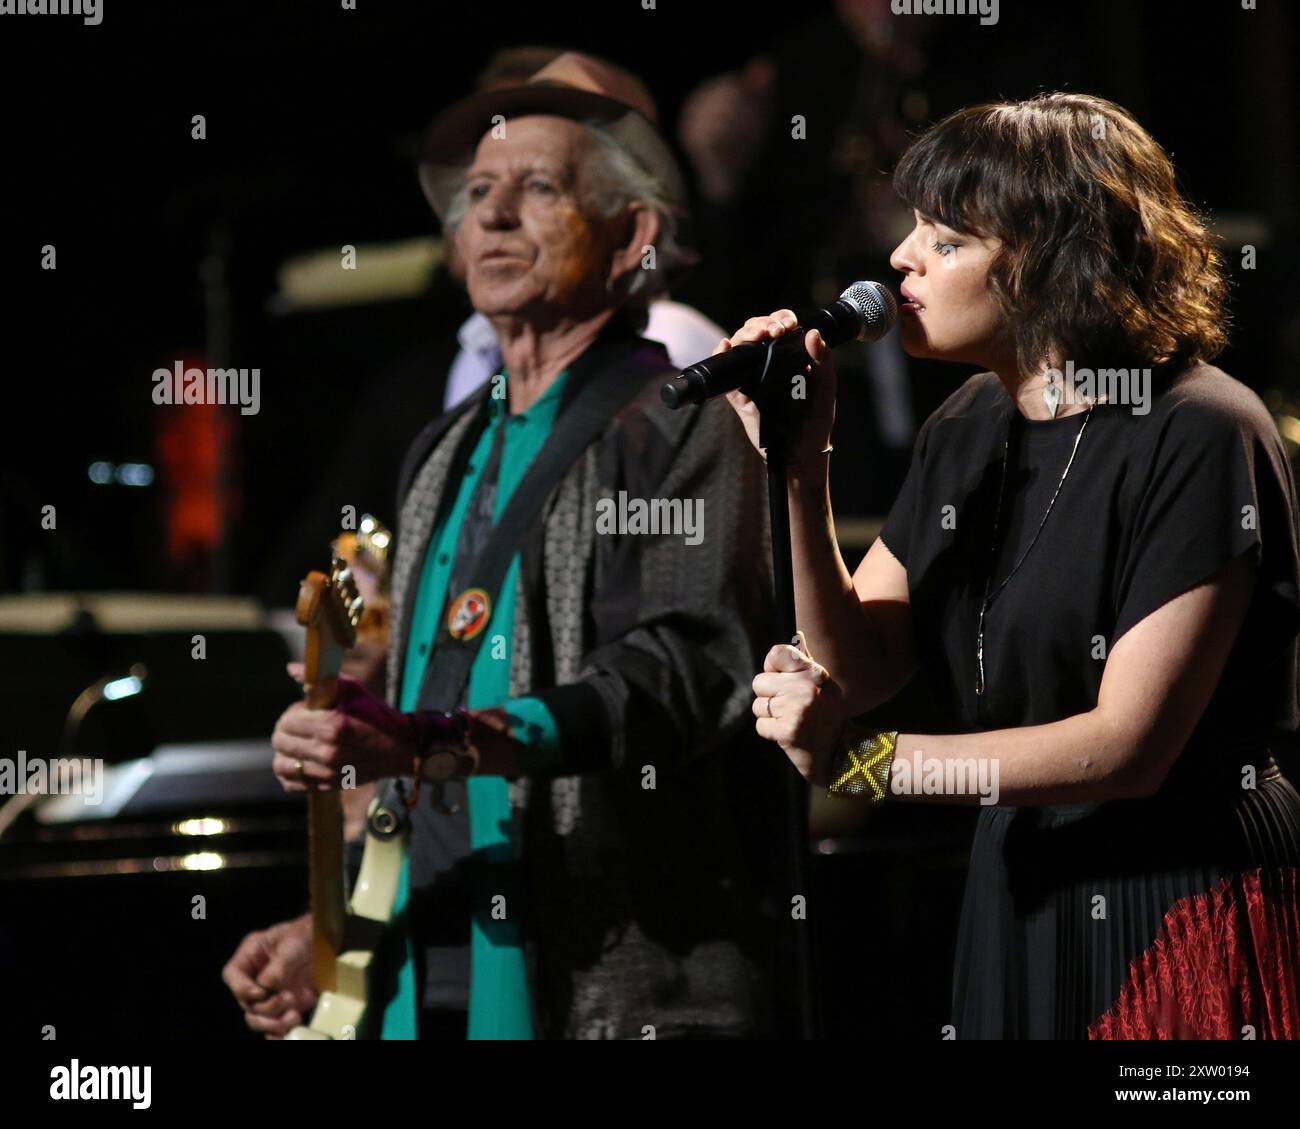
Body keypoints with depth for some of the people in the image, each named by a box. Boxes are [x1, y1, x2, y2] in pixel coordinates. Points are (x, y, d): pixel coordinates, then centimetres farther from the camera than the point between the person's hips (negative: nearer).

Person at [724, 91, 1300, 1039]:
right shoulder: (966, 433, 8)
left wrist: (859, 761, -25)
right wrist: (800, 470, -10)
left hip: (1185, 910, -7)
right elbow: (858, 669, 2)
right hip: (1019, 904, 7)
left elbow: (1129, 745, -21)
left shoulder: (1197, 437, -17)